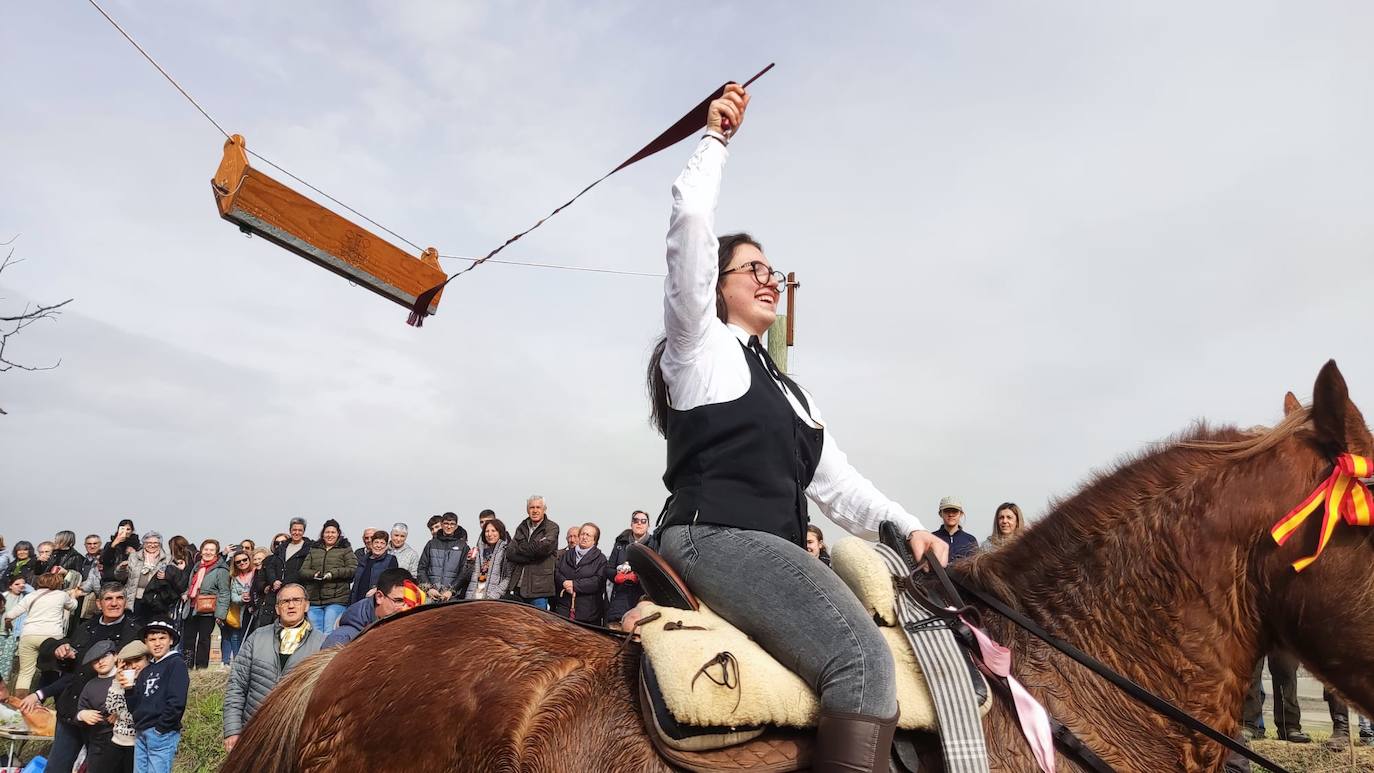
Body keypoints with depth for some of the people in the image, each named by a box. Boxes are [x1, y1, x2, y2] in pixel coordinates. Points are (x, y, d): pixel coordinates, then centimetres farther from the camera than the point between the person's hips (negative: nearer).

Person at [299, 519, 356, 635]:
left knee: (330, 634, -12)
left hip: (337, 600, -4)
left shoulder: (345, 550, 9)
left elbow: (353, 569, -4)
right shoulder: (313, 550, 21)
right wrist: (314, 574, -9)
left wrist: (333, 573, -16)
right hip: (314, 600, 4)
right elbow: (303, 571, 12)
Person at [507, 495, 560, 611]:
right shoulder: (522, 528, 15)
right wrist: (533, 555, -11)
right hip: (518, 587, 5)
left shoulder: (552, 528, 1)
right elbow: (509, 553, 3)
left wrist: (520, 548, -3)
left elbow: (544, 547, -18)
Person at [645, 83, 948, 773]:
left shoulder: (792, 392, 28)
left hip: (775, 552, 9)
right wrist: (716, 138, 6)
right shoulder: (700, 346, 6)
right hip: (712, 539, -8)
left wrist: (904, 526, 5)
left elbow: (837, 485, 21)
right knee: (863, 658, -28)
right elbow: (691, 225, -5)